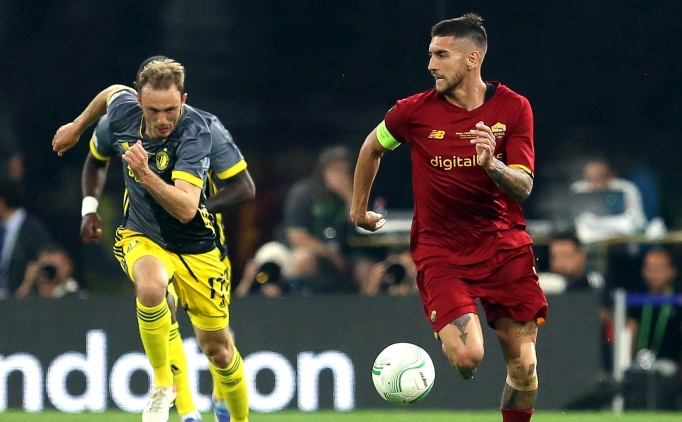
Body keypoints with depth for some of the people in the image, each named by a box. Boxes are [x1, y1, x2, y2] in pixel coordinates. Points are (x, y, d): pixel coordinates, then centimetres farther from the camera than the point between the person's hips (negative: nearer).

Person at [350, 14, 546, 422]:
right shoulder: (416, 111, -5)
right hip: (440, 251, -1)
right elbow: (373, 147, 15)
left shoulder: (514, 108, -4)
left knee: (523, 364, -2)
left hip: (505, 247, 2)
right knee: (466, 356, -20)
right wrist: (359, 209, 21)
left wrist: (491, 163, -27)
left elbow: (523, 186, -7)